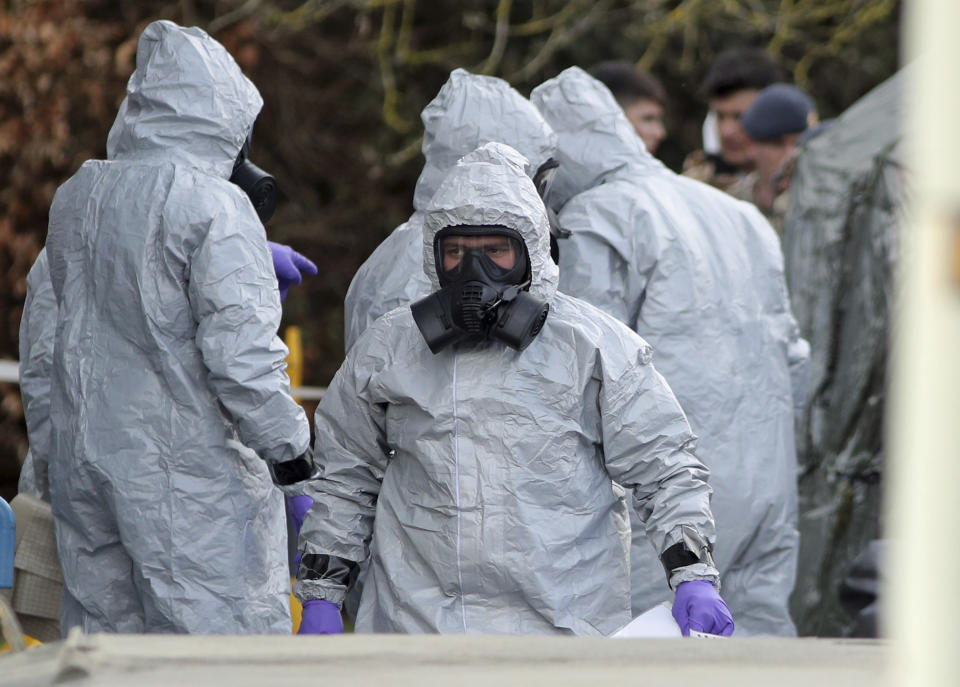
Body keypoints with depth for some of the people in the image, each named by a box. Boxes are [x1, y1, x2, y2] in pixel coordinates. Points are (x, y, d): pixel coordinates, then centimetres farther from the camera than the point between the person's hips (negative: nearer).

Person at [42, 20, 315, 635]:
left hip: (84, 462, 7)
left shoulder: (74, 199, 6)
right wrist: (287, 440, -5)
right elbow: (239, 346, -20)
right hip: (190, 469, -7)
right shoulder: (214, 205, -16)